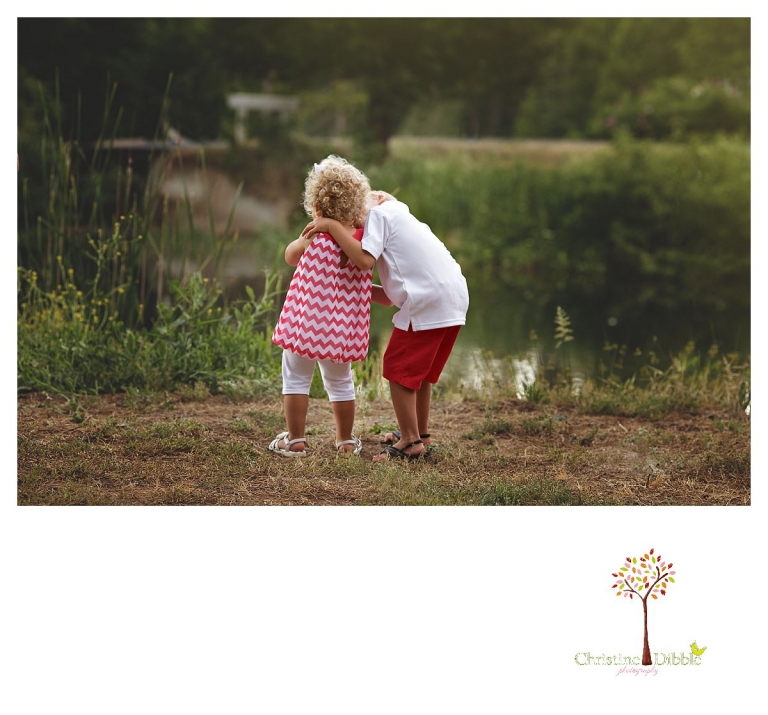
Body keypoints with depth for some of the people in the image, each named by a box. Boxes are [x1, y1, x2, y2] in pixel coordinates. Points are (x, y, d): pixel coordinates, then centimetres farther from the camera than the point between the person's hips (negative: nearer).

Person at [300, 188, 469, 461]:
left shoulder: (380, 213, 3)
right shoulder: (403, 217, 30)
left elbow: (364, 259, -14)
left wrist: (332, 226, -8)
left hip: (428, 300, -9)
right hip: (456, 297, 9)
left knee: (399, 367, 1)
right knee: (419, 367, 23)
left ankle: (410, 441, 2)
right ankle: (420, 431, 34)